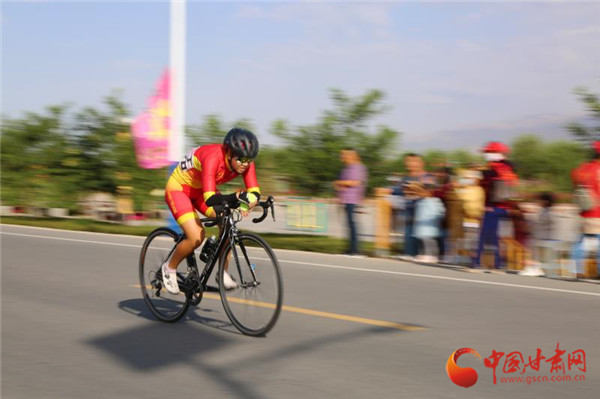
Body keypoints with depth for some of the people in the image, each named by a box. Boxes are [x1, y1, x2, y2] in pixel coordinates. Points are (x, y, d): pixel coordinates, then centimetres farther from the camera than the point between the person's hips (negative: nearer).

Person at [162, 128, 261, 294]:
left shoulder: (245, 162, -19)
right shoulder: (213, 157, -38)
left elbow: (254, 192, -24)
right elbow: (209, 199, -45)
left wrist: (249, 202, -47)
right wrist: (235, 198, -61)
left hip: (201, 190, 6)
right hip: (178, 188, -6)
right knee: (197, 237, -20)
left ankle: (223, 272, 1)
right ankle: (169, 268, 7)